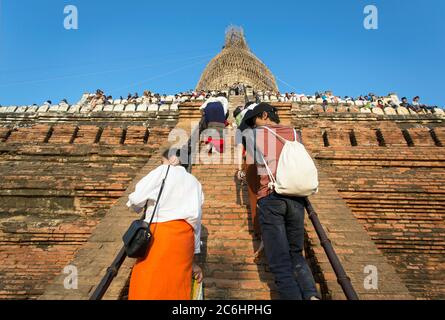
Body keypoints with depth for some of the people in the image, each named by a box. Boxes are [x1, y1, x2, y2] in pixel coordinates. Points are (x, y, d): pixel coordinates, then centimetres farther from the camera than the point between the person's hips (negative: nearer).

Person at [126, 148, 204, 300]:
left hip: (160, 232, -5)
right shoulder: (194, 183, 22)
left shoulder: (163, 171, 8)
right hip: (184, 235, 5)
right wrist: (193, 259, 23)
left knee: (146, 284, 4)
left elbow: (136, 199, 1)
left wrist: (137, 207, 26)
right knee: (177, 286, 12)